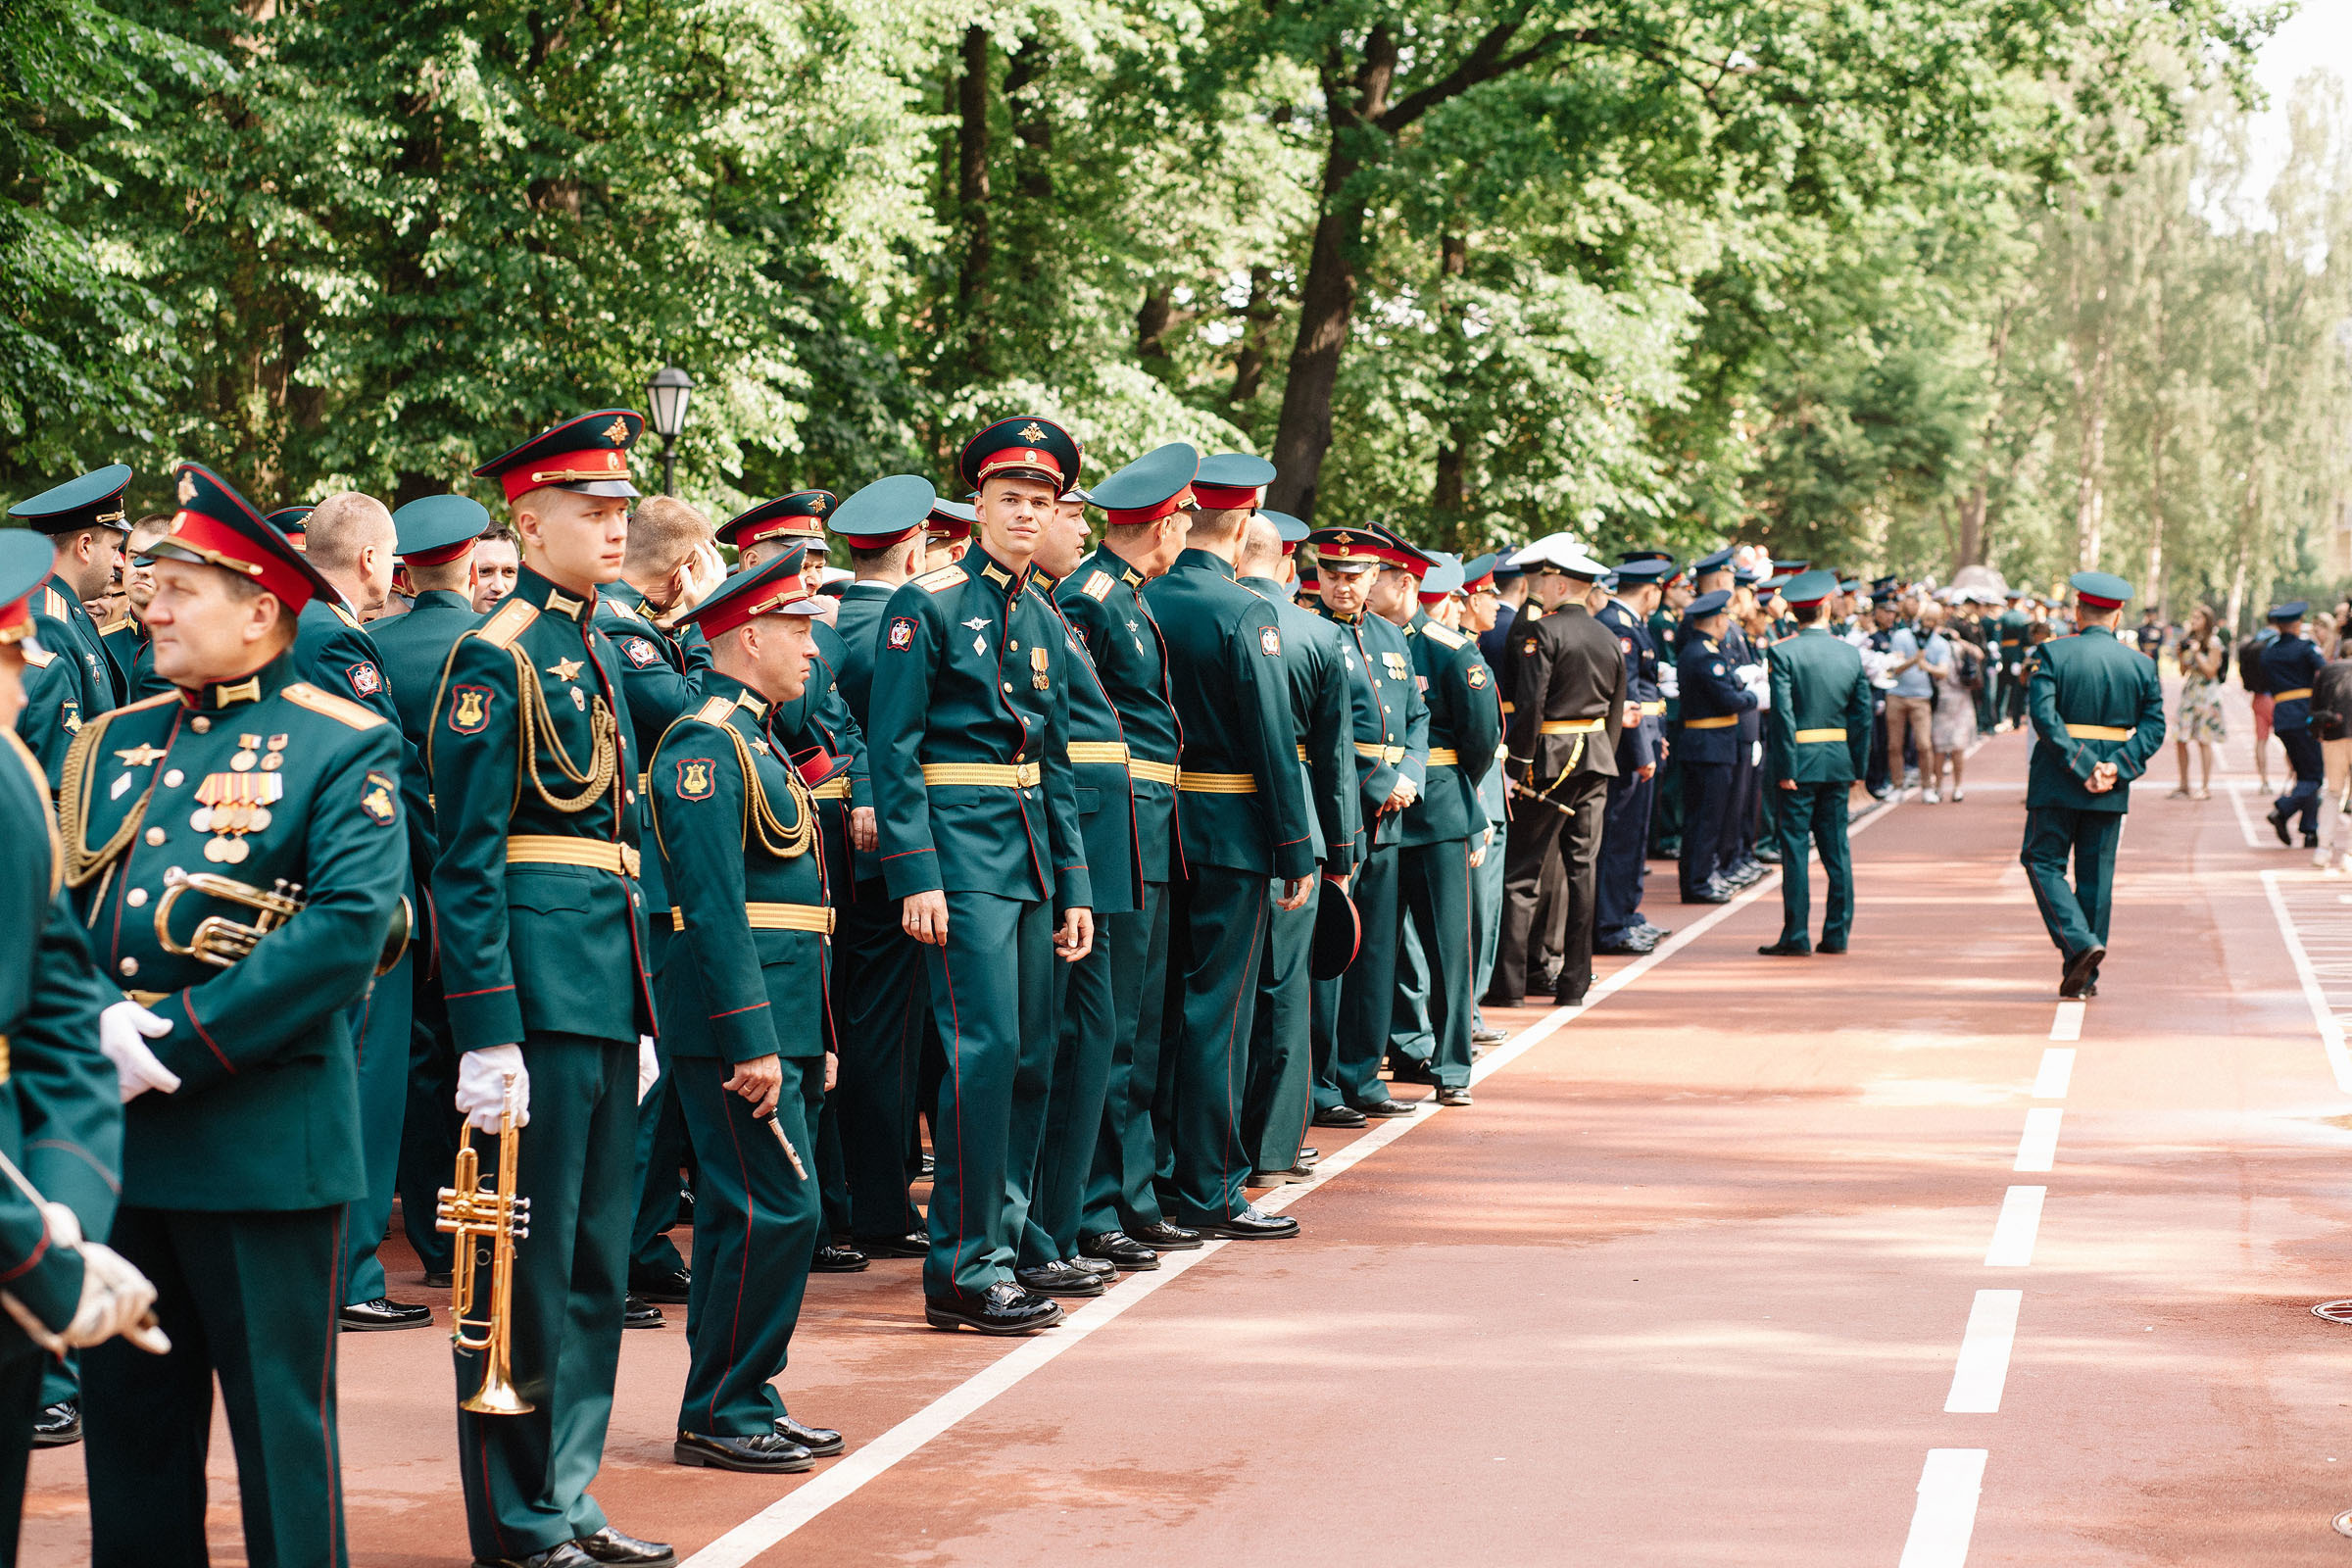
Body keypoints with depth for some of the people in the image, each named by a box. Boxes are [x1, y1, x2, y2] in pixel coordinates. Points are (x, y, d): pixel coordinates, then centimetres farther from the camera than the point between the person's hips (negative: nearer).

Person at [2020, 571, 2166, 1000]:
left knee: (2043, 861, 6)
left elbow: (2043, 715, -16)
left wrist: (2082, 767, -16)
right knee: (2096, 872, 9)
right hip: (2111, 790, 3)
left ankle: (2079, 942, -15)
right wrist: (2117, 767, -11)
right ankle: (2085, 976, 12)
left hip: (2057, 783, -3)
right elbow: (2153, 727, -2)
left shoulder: (2053, 653, -5)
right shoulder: (2141, 665, 4)